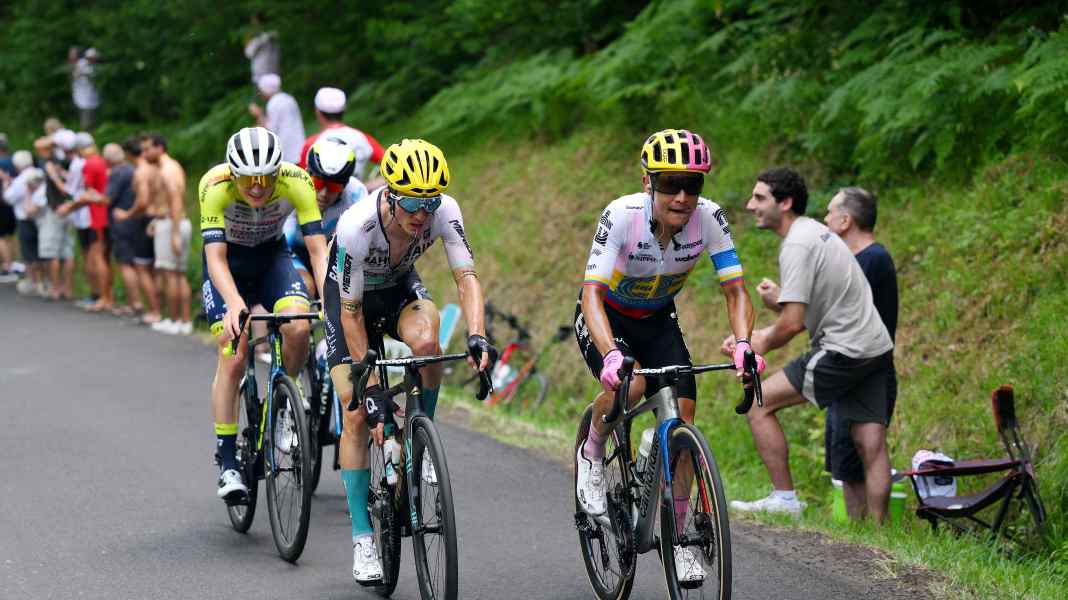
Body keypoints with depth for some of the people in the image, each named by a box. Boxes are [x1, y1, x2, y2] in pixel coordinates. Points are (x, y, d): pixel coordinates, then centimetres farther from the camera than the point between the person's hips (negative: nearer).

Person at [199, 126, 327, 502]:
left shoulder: (296, 182, -28)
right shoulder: (215, 186, -32)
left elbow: (317, 249, -28)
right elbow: (216, 256, -36)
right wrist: (235, 303, -52)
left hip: (272, 256, 2)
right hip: (228, 261, -2)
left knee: (298, 328, -25)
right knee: (233, 357, -14)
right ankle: (227, 464, -6)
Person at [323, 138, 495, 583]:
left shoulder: (444, 211, -30)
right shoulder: (357, 226, -37)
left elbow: (466, 278, -28)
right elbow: (351, 313, -29)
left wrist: (477, 337, -47)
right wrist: (371, 387, -29)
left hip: (400, 288, 2)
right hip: (350, 296, -2)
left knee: (425, 340, -34)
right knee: (356, 415, -11)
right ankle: (362, 538, -3)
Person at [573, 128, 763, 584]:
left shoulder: (708, 218, -24)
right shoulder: (622, 216, -33)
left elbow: (735, 292, -20)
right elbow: (592, 292, -38)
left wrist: (743, 344, -40)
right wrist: (611, 354, -55)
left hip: (657, 320, 3)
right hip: (605, 317, -3)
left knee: (682, 416, -11)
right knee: (628, 384, -33)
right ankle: (591, 456, -1)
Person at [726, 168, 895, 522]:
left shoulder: (797, 246, -15)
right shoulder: (813, 231, 17)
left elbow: (792, 323, -20)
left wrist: (762, 346, -1)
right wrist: (757, 335, 17)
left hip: (843, 352, -10)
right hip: (876, 349, 10)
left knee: (759, 403, -3)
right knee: (871, 444, 7)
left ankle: (784, 499, -2)